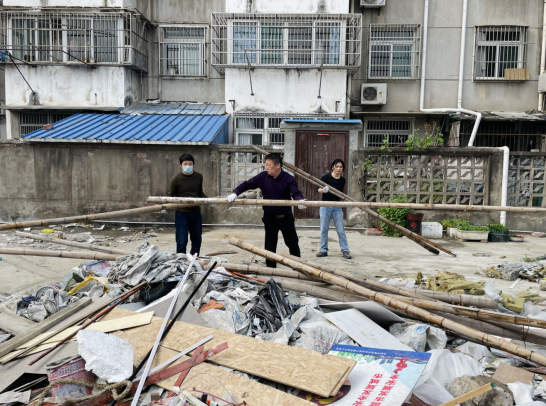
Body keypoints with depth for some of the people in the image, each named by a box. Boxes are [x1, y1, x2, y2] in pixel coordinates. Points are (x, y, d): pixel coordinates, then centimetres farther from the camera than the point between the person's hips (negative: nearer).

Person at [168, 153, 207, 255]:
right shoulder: (176, 179, -6)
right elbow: (170, 196, -1)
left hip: (196, 212, 4)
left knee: (197, 240, 14)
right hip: (181, 213, -4)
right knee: (182, 241, -5)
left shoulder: (199, 177, 7)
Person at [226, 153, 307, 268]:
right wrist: (235, 193, -17)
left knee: (292, 243, 12)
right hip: (269, 218, 2)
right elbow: (247, 184, -1)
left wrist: (300, 200, -46)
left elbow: (296, 193, -22)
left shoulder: (288, 179, -12)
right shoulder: (262, 177, -4)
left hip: (286, 218, -2)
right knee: (270, 246, 7)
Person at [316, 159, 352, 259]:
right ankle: (323, 250, 14)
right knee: (324, 229, 3)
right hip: (325, 205, -2)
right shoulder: (326, 177, -7)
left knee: (341, 230, 1)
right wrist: (323, 190, -27)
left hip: (337, 206, 2)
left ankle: (345, 250, 7)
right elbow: (319, 189, -5)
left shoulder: (342, 180, 4)